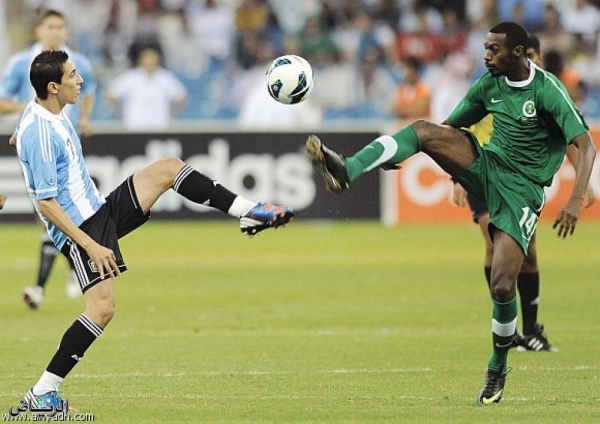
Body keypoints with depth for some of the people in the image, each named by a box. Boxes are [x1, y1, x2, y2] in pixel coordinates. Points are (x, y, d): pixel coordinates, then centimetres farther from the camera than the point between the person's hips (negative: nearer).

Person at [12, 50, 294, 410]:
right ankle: (43, 392, -9)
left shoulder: (50, 111, 5)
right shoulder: (39, 134, -25)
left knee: (168, 168, 8)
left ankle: (249, 213, 12)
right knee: (102, 309, -18)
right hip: (81, 228, -10)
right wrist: (91, 246, -26)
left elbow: (17, 139, 28)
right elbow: (45, 203, -25)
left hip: (100, 208, 10)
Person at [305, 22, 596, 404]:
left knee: (502, 287, -15)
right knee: (425, 130, -21)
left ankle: (498, 368, 10)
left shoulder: (548, 90, -14)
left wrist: (576, 201, -30)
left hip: (522, 189, -5)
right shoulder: (489, 84, 5)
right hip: (487, 166, 5)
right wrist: (400, 152, 7)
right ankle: (345, 171, -35)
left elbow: (586, 146, -18)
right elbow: (450, 127, 18)